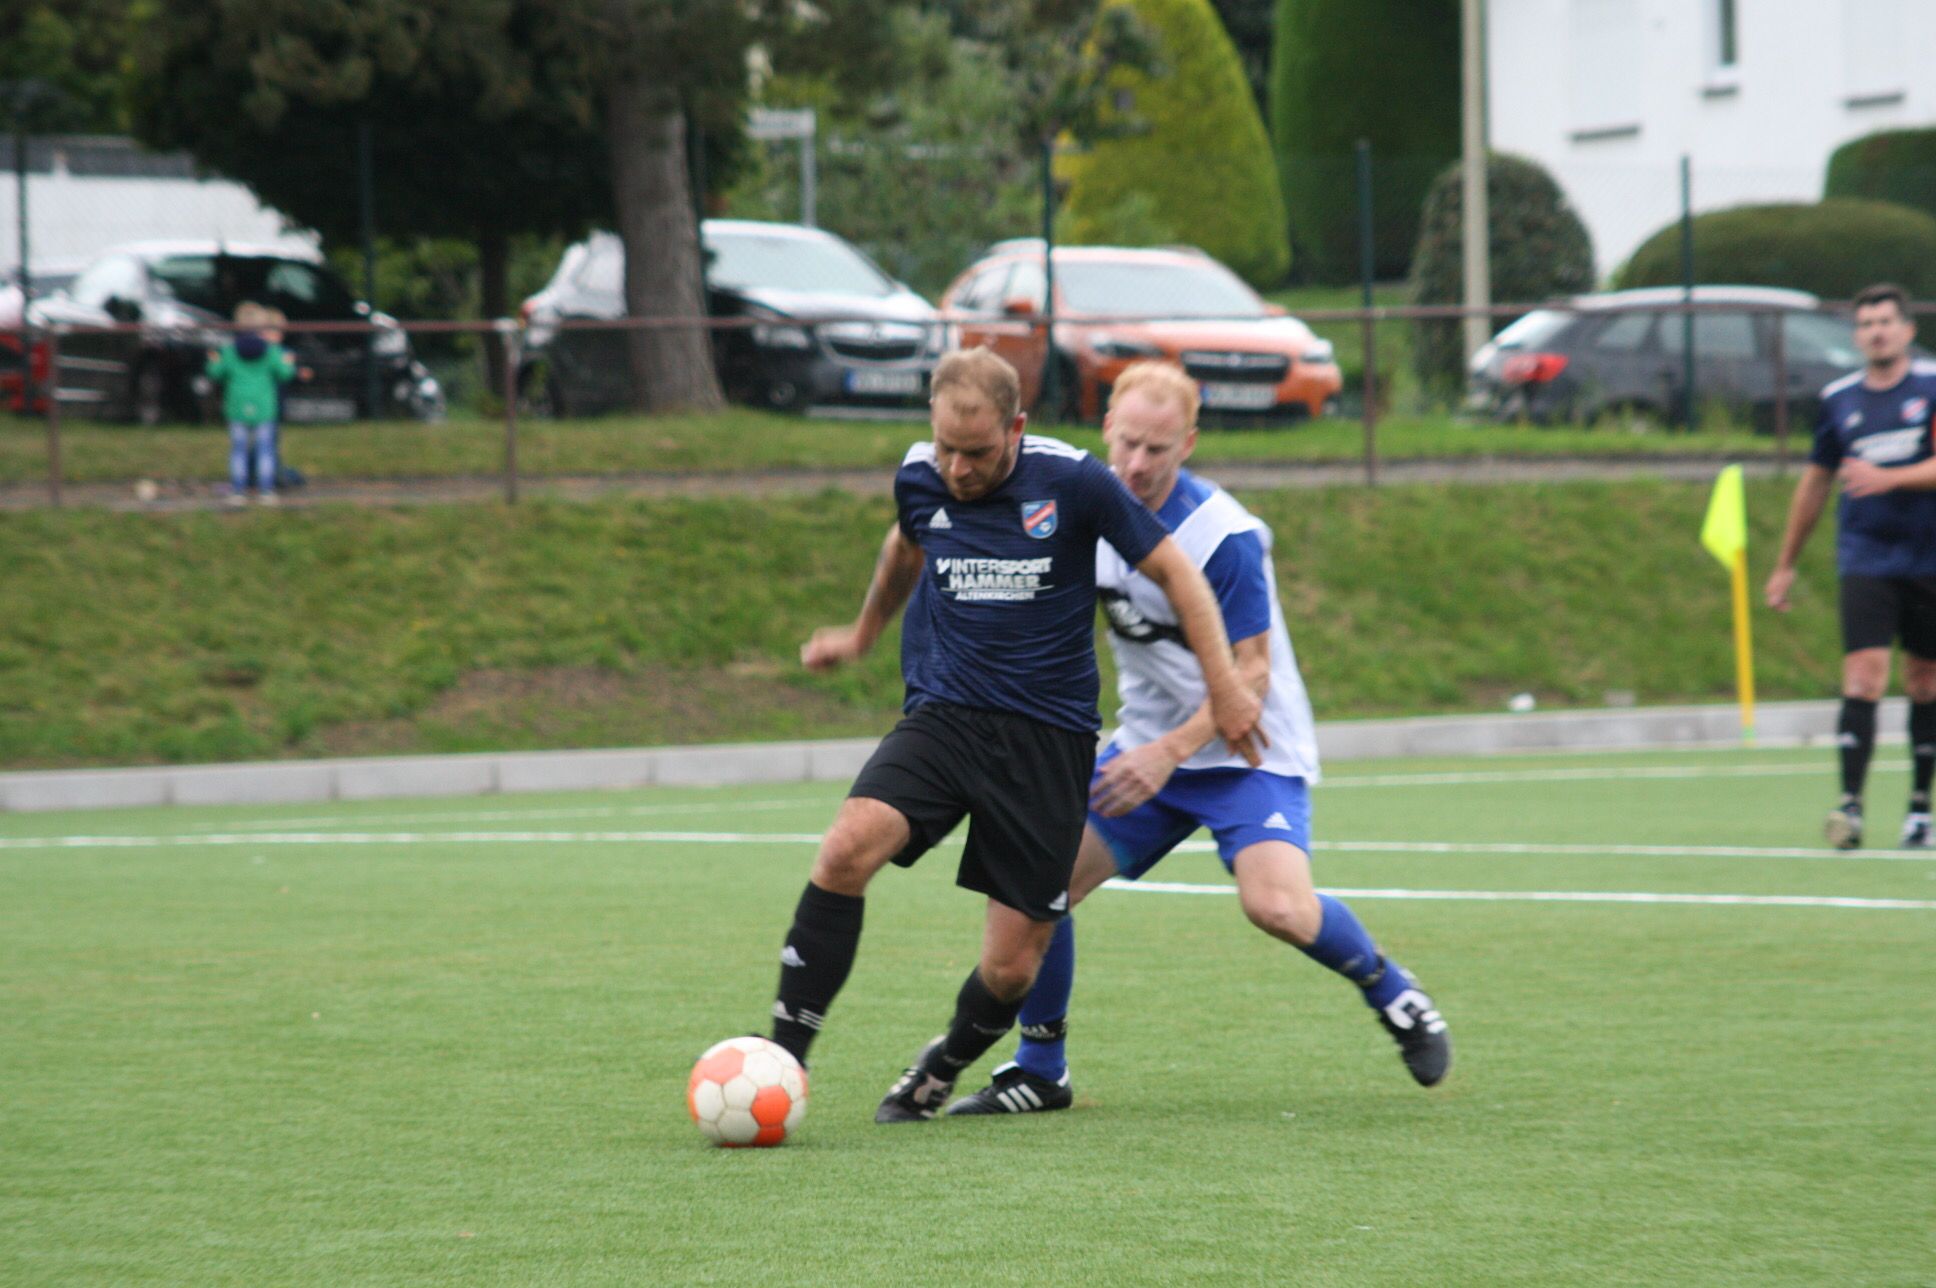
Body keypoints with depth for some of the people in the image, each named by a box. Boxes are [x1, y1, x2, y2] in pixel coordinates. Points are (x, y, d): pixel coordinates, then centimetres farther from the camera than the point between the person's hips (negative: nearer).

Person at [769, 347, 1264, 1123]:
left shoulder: (1072, 482, -10)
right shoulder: (919, 480, 1)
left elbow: (1173, 570, 1)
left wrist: (1224, 686, -1)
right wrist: (863, 635, 41)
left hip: (1048, 739, -2)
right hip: (941, 716, 2)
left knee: (1010, 970, -3)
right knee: (847, 848, -27)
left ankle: (941, 1070, 30)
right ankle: (782, 1061, -22)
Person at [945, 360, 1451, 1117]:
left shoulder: (1224, 536, -22)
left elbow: (1250, 674, -21)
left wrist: (1169, 753, -29)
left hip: (1249, 751, -6)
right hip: (1148, 746, 6)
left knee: (1278, 907, -27)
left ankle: (1392, 994, 3)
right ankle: (1040, 1071, 10)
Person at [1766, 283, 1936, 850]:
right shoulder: (1839, 399, 7)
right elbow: (1816, 481, 17)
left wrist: (1889, 478, -26)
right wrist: (1786, 564, 21)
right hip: (1866, 557, 1)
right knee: (1864, 672, -15)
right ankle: (1850, 804, -22)